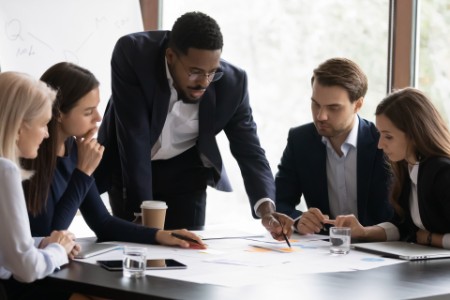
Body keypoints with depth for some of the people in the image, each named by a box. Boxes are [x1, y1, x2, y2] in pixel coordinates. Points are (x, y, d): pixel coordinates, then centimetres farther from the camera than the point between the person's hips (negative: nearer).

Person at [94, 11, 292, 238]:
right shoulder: (132, 54, -30)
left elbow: (248, 149, -17)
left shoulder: (231, 82, -22)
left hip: (184, 171, 2)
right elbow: (133, 137, -30)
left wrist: (266, 209, -34)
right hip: (128, 168, -2)